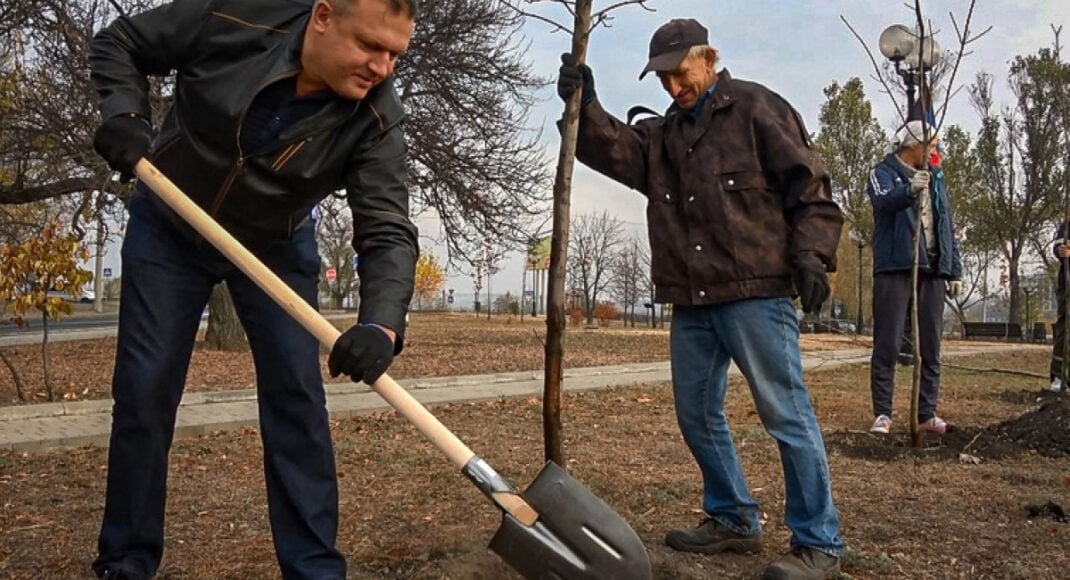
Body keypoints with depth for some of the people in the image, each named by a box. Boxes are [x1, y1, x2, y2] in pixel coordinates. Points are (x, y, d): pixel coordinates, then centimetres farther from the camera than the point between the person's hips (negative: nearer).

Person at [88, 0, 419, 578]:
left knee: (296, 395, -7)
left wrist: (382, 324, -51)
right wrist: (124, 113, -27)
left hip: (276, 246, 0)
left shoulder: (376, 118, -25)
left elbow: (387, 231, -33)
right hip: (168, 228, 1)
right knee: (143, 389, 1)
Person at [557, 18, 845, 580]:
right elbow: (612, 148, 2)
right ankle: (733, 519, 29)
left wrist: (811, 255, -14)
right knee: (697, 414, 13)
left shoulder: (757, 108, 1)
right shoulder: (661, 134, 19)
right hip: (691, 302, 7)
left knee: (786, 415, -4)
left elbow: (809, 185, -3)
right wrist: (584, 107, -15)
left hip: (756, 292, -7)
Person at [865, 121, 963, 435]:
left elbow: (947, 226, 20)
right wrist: (910, 189, -42)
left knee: (930, 345, 6)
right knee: (887, 344, -5)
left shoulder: (936, 178, 20)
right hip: (895, 268, -6)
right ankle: (882, 414, 0)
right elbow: (883, 201, -22)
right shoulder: (884, 172, 2)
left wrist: (955, 270, 14)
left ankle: (927, 413, 12)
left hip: (932, 271, 6)